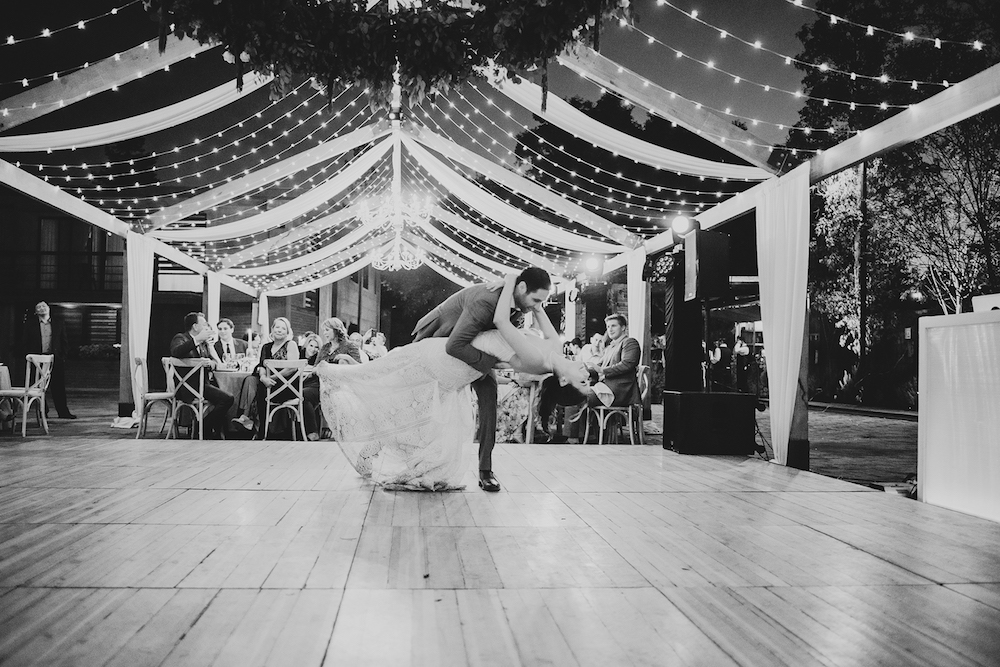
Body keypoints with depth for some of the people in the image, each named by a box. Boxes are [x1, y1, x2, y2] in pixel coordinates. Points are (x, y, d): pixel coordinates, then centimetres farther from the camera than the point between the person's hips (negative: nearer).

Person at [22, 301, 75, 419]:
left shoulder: (58, 324, 10)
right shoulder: (30, 324, 6)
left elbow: (64, 342, 11)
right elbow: (26, 342, 4)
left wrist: (62, 356, 0)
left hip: (55, 360, 1)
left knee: (59, 386, -1)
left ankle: (63, 412, 2)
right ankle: (42, 411, 13)